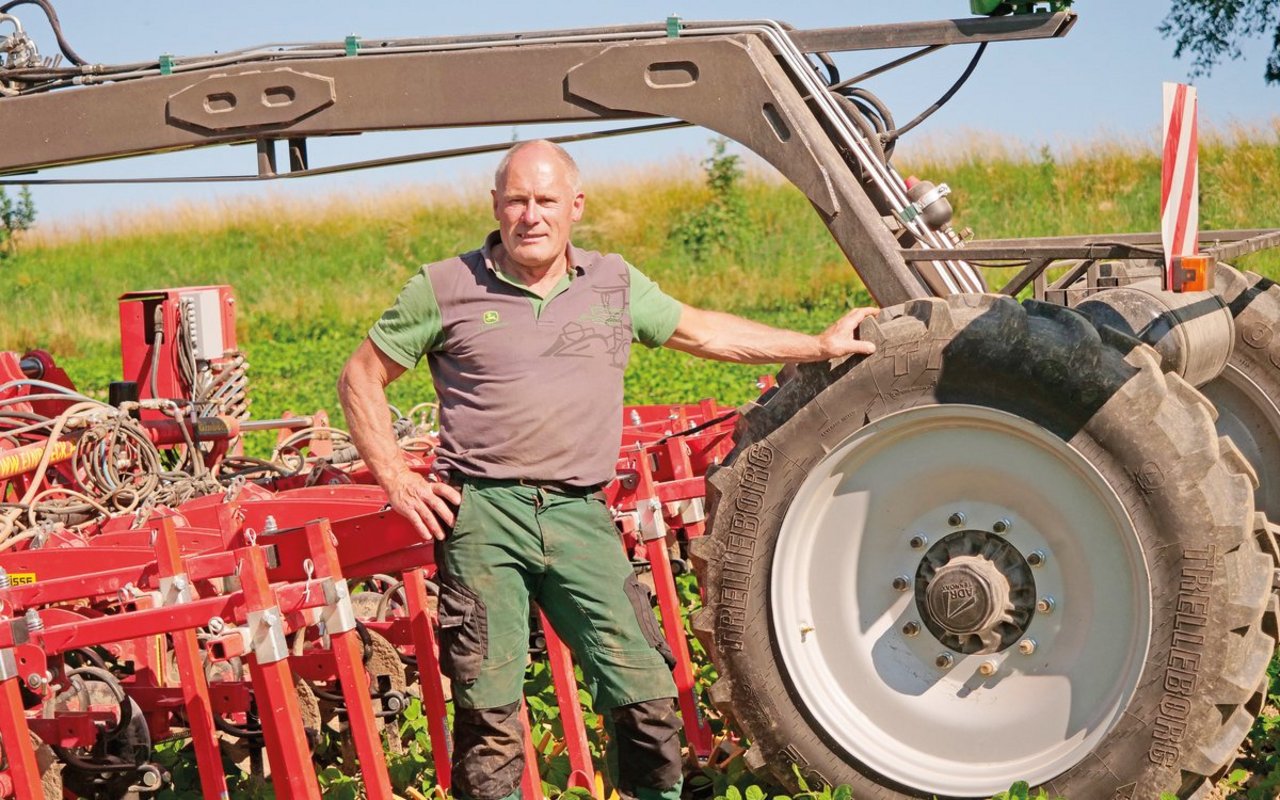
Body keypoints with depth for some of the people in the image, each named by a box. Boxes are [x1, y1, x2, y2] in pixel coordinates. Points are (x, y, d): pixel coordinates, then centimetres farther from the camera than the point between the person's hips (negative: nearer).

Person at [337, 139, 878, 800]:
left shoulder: (612, 284, 14)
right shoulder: (446, 289, 3)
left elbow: (703, 331, 25)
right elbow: (360, 379, 10)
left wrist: (820, 346, 24)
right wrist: (396, 480, 1)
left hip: (579, 515, 3)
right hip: (482, 515, -3)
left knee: (644, 695, -1)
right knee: (488, 710, -3)